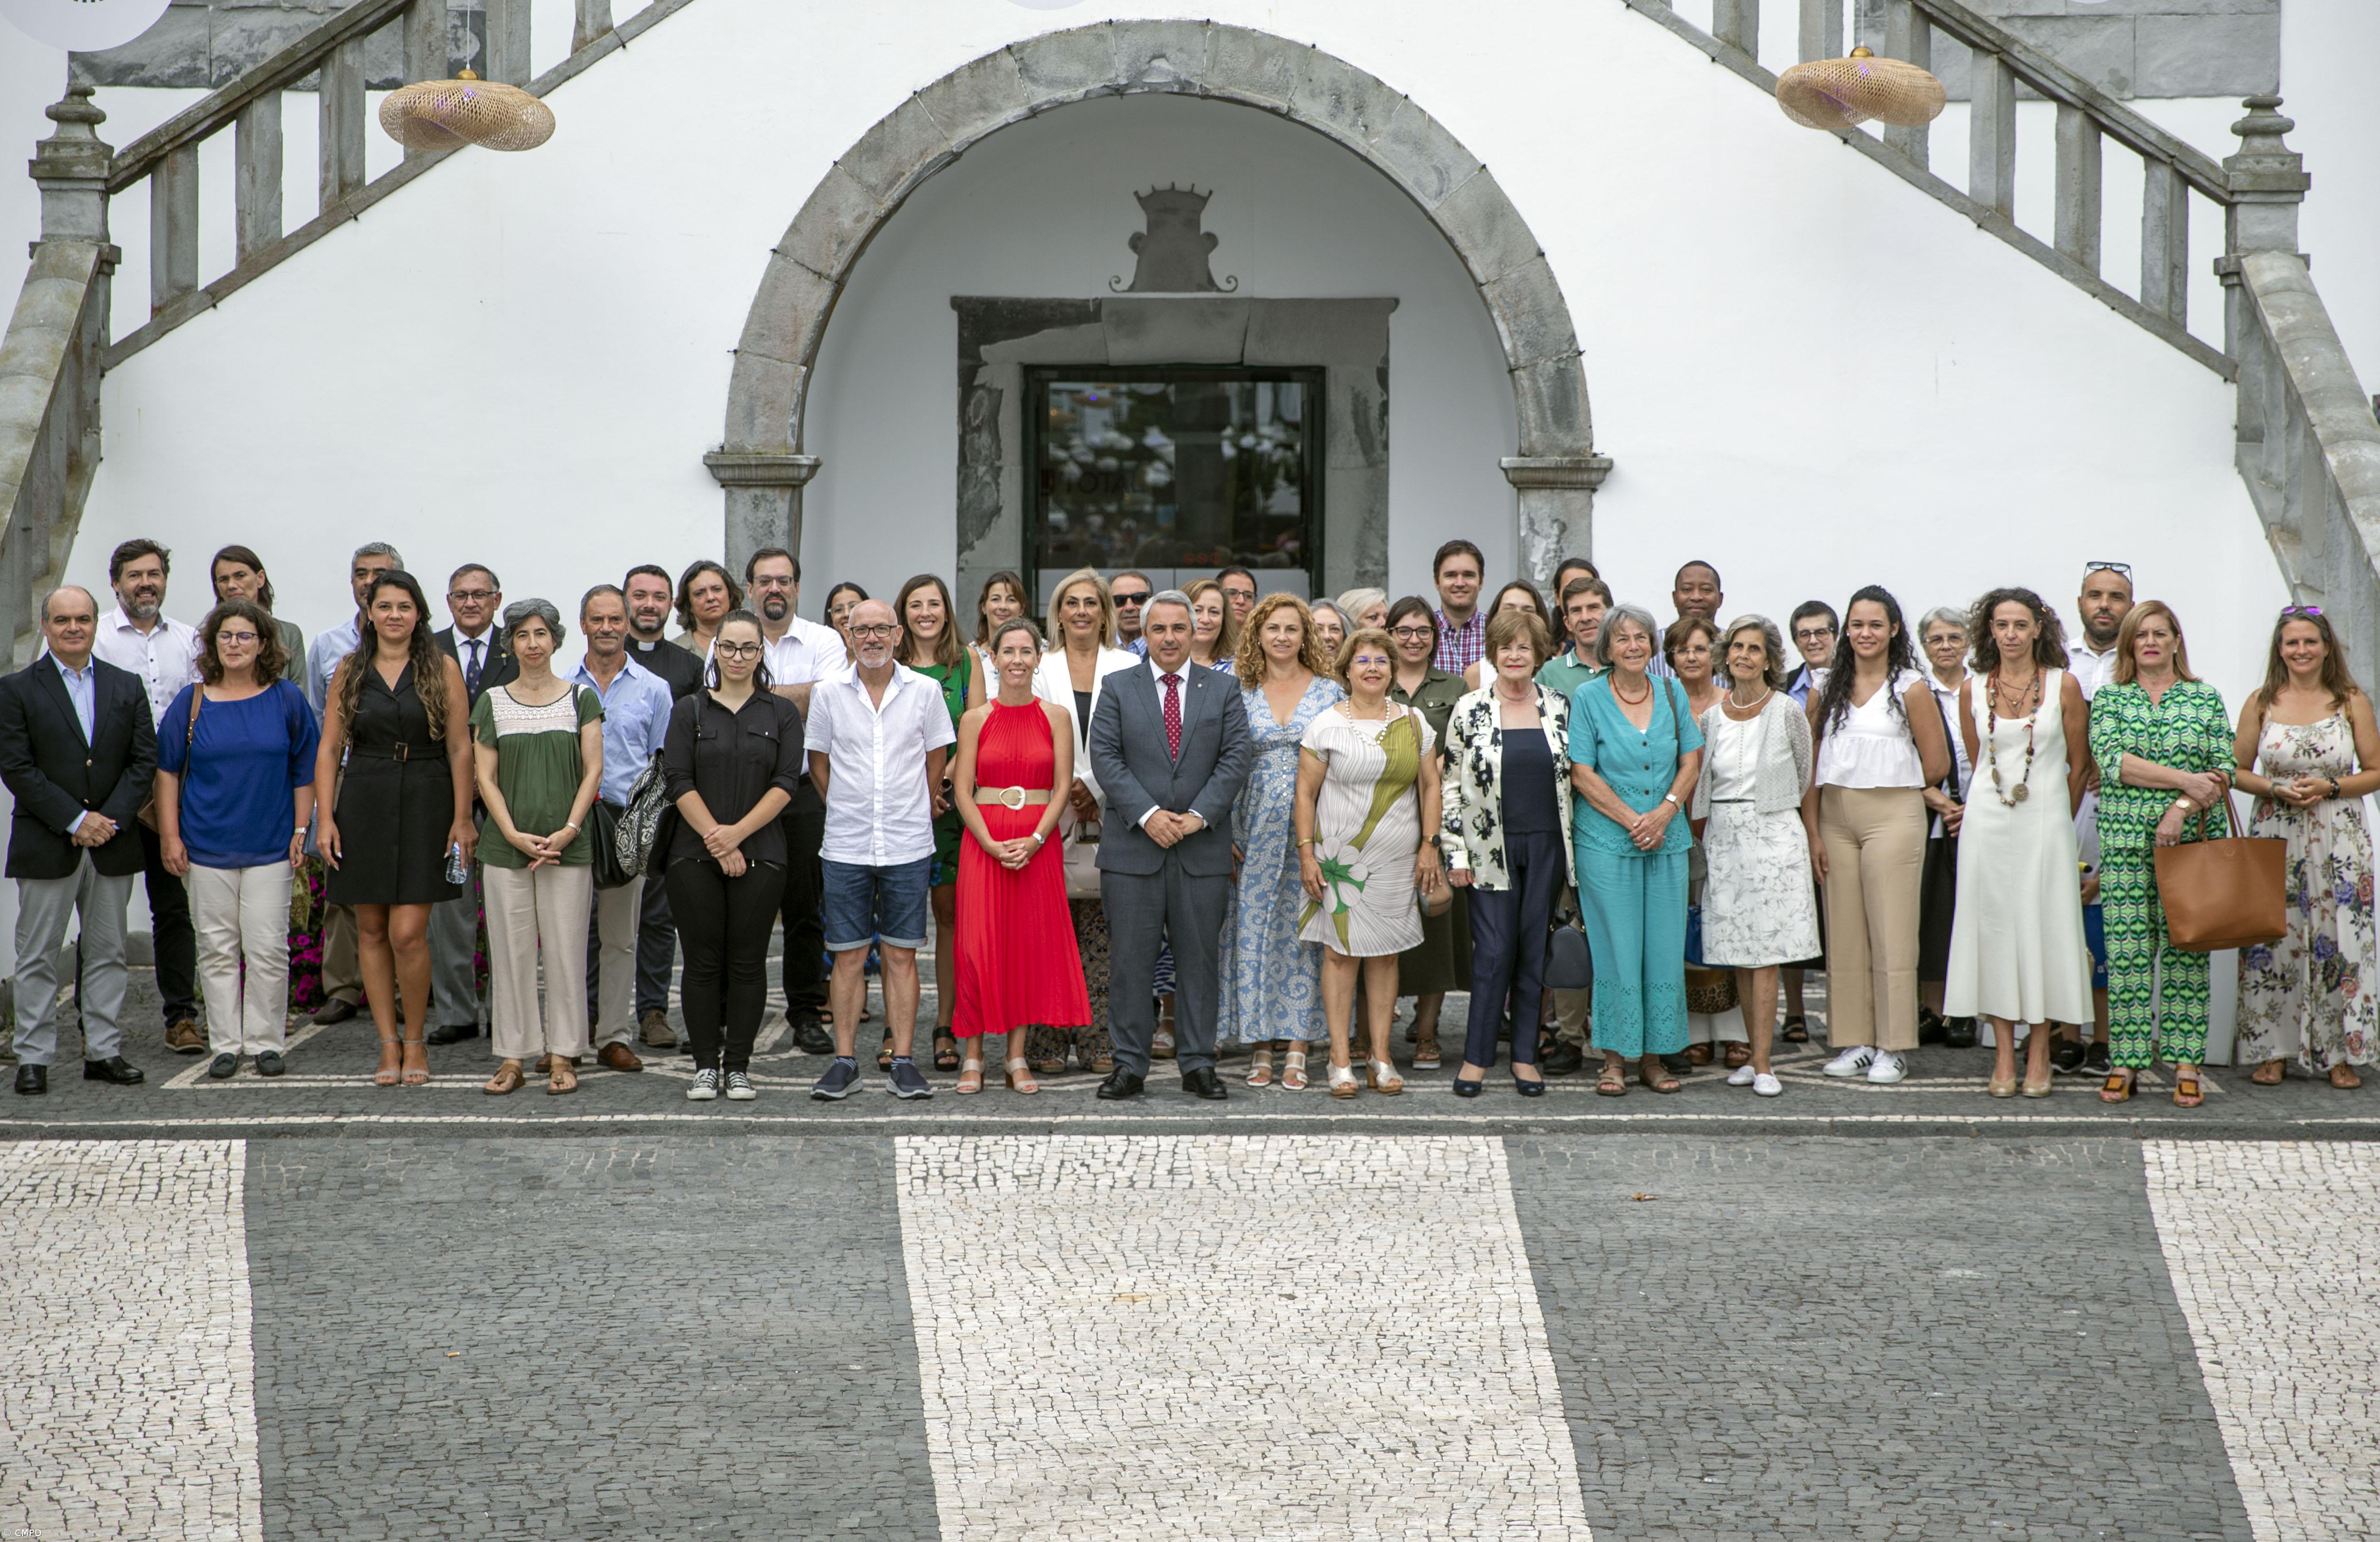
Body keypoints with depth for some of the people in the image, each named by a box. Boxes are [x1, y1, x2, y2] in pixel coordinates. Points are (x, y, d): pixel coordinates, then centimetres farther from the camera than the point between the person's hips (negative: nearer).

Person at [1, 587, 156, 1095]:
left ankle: (104, 1052, 14)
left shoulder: (127, 687, 9)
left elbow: (145, 760, 5)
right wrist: (75, 820, -14)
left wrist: (112, 819, -9)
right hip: (45, 846, -3)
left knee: (108, 952, 7)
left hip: (113, 843, 3)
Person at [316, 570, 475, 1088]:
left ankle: (415, 1044, 7)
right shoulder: (350, 672, 8)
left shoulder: (442, 670, 2)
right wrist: (325, 817, -2)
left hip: (424, 806, -3)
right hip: (363, 806, 3)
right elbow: (329, 748, 7)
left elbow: (460, 749, 0)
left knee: (408, 933, -10)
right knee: (371, 931, 4)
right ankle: (389, 1045, 13)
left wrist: (462, 818, -6)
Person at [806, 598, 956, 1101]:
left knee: (902, 955, 1)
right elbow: (818, 763, 12)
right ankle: (845, 1061, 9)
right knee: (848, 956, 2)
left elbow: (936, 759, 10)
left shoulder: (924, 691, 1)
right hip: (846, 847, 0)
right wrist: (847, 812, 11)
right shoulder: (828, 693, 2)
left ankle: (903, 1062, 5)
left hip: (907, 846, 0)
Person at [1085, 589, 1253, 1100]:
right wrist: (1147, 814, -13)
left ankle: (1198, 1064, 12)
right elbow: (1105, 757, -2)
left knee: (1199, 958, 4)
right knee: (1132, 960, 0)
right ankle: (1129, 1066, 7)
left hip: (1203, 847, 1)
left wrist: (1199, 815, -10)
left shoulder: (1221, 691, 9)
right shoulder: (1118, 689, 7)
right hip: (1133, 845, -1)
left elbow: (1235, 758, 1)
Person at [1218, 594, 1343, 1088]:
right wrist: (1228, 835, -2)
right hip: (1256, 828, 1)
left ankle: (1297, 1050, 3)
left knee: (1304, 927, -1)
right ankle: (1261, 1046, 7)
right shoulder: (1240, 695, 7)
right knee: (1253, 928, -1)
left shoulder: (1330, 691, 4)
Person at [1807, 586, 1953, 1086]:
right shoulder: (1828, 688, 11)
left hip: (1893, 815, -4)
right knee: (1844, 933, 5)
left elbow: (1937, 765, 1)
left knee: (1891, 933, -4)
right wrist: (1813, 833, 3)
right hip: (1835, 815, 4)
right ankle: (1854, 1042, 12)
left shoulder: (1910, 688, -1)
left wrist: (1889, 782, 10)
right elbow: (1814, 765, 10)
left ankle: (1894, 1048, 2)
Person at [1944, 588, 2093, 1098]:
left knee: (2042, 926, -1)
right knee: (1993, 926, 1)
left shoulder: (2064, 686, -1)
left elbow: (2079, 764, 7)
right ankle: (2004, 1056, 6)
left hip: (2045, 819, -2)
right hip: (1988, 821, 2)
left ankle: (2039, 1055, 6)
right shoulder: (1973, 689, 5)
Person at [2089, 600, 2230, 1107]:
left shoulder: (2206, 698, 9)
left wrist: (2183, 808, -12)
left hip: (2192, 838, 0)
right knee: (2126, 947, -3)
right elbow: (2111, 760, -8)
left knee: (2186, 947, -1)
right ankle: (2125, 1060, 3)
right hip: (2125, 839, 0)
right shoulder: (2109, 698, 8)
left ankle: (2185, 1063, 2)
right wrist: (2186, 780, -13)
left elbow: (2224, 770, 3)